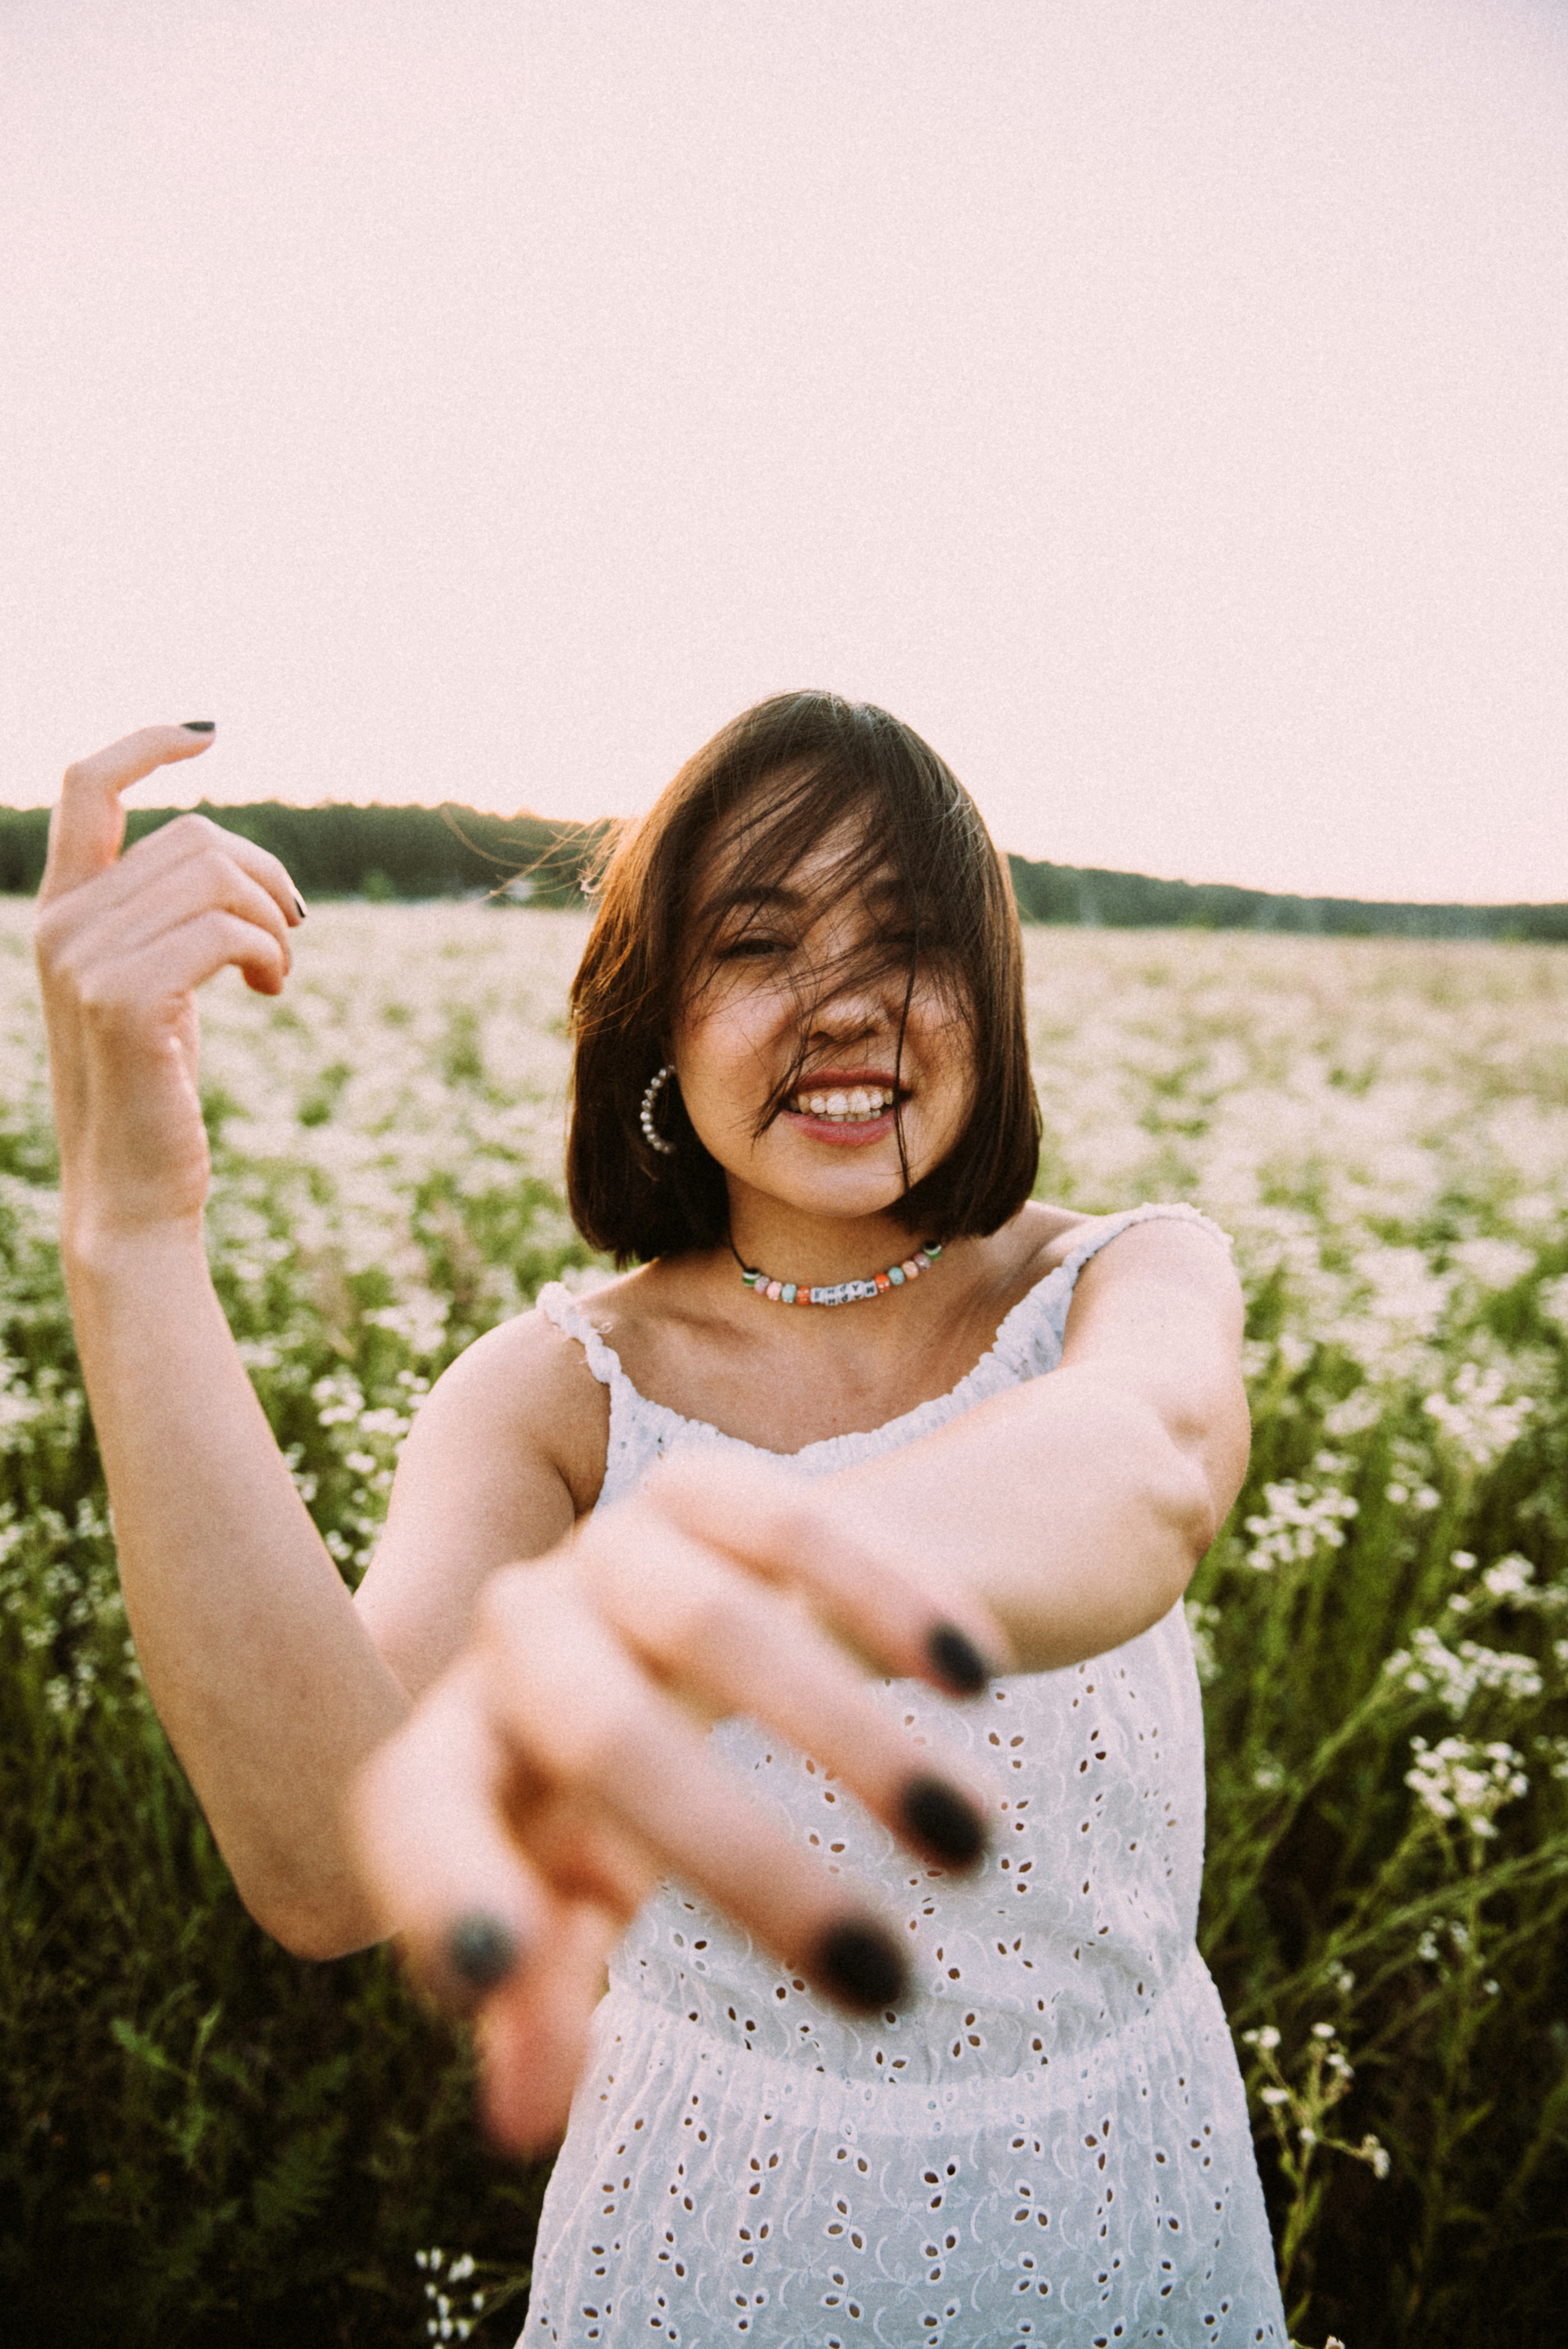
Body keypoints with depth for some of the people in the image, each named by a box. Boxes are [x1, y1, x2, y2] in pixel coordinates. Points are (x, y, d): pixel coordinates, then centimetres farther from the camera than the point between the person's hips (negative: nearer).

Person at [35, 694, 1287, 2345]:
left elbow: (1150, 1462, -39)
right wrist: (127, 1227, -38)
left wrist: (770, 1573, -61)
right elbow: (326, 1870, -31)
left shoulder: (1131, 1281, -13)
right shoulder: (556, 1393, -14)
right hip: (719, 2216, -1)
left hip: (1122, 2207, 1)